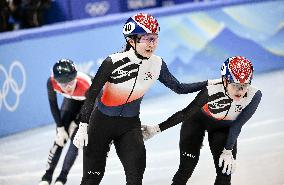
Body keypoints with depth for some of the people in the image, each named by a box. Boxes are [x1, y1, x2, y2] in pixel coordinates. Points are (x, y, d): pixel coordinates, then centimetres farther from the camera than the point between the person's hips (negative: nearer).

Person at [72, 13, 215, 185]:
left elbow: (179, 88, 2)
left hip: (130, 125, 3)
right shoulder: (113, 62, -23)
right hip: (101, 123, -3)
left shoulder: (157, 64, -10)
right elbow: (92, 93, -16)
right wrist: (83, 127, -18)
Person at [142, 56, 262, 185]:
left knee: (225, 171, -7)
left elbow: (237, 125, -19)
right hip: (198, 121, -2)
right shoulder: (211, 92, -37)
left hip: (223, 127, 2)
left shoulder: (254, 95, -31)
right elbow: (185, 113, -24)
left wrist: (228, 151, -21)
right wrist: (157, 129, -23)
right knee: (186, 168, -10)